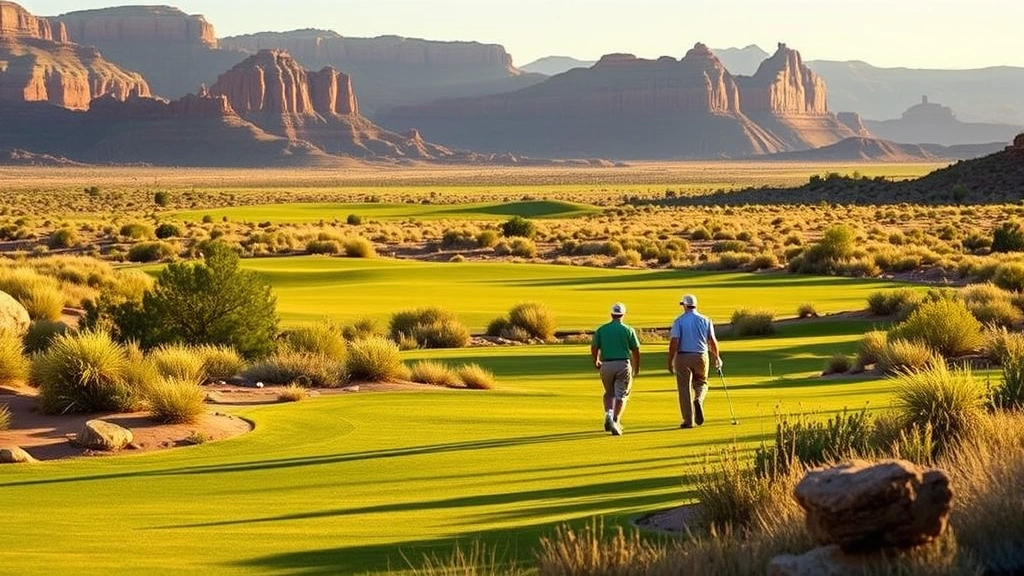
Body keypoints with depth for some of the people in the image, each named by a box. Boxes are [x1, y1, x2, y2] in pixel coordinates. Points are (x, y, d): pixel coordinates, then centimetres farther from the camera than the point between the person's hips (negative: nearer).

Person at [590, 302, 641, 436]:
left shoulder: (601, 330, 3)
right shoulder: (628, 330, 1)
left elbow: (594, 349, 0)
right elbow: (635, 351, 3)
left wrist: (596, 363, 19)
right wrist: (637, 367, 18)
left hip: (606, 365, 2)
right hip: (623, 365, -2)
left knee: (609, 393, 20)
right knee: (621, 395, 4)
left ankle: (609, 414, -4)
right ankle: (616, 421, -12)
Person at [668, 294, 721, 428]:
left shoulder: (679, 321, -4)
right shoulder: (705, 320, 4)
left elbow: (674, 341, -11)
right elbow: (712, 341, 4)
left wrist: (670, 361, -6)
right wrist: (717, 357, 18)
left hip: (683, 357, -2)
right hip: (701, 356, 2)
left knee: (684, 388, 3)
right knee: (701, 383, 21)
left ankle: (688, 420, 1)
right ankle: (699, 400, -12)